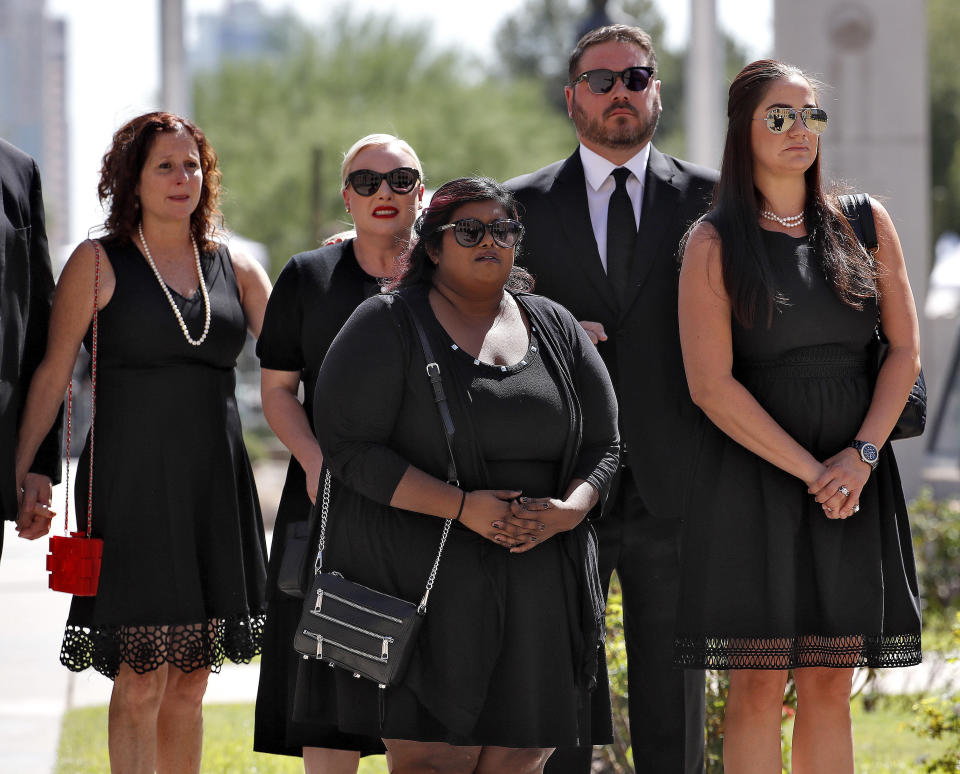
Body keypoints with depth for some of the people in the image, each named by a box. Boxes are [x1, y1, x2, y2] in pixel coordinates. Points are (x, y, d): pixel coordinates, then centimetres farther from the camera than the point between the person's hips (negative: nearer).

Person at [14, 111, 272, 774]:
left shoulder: (234, 268, 12)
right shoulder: (98, 264, 0)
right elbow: (53, 375, -1)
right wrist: (20, 473, -8)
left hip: (214, 487, 4)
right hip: (133, 485, -4)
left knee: (190, 684, 8)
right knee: (141, 680, -8)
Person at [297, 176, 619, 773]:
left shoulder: (556, 328, 14)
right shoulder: (388, 326, 0)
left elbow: (602, 443, 16)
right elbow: (349, 445, -8)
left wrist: (568, 511, -6)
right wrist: (461, 505, -17)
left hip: (540, 583, 4)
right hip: (422, 577, -4)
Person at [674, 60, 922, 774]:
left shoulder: (866, 225, 9)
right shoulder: (715, 244, -1)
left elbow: (906, 351, 5)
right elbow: (711, 384, -8)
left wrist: (861, 455, -10)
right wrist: (809, 470, -14)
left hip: (855, 474, 3)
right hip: (753, 470, -3)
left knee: (830, 687, 4)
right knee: (760, 687, -4)